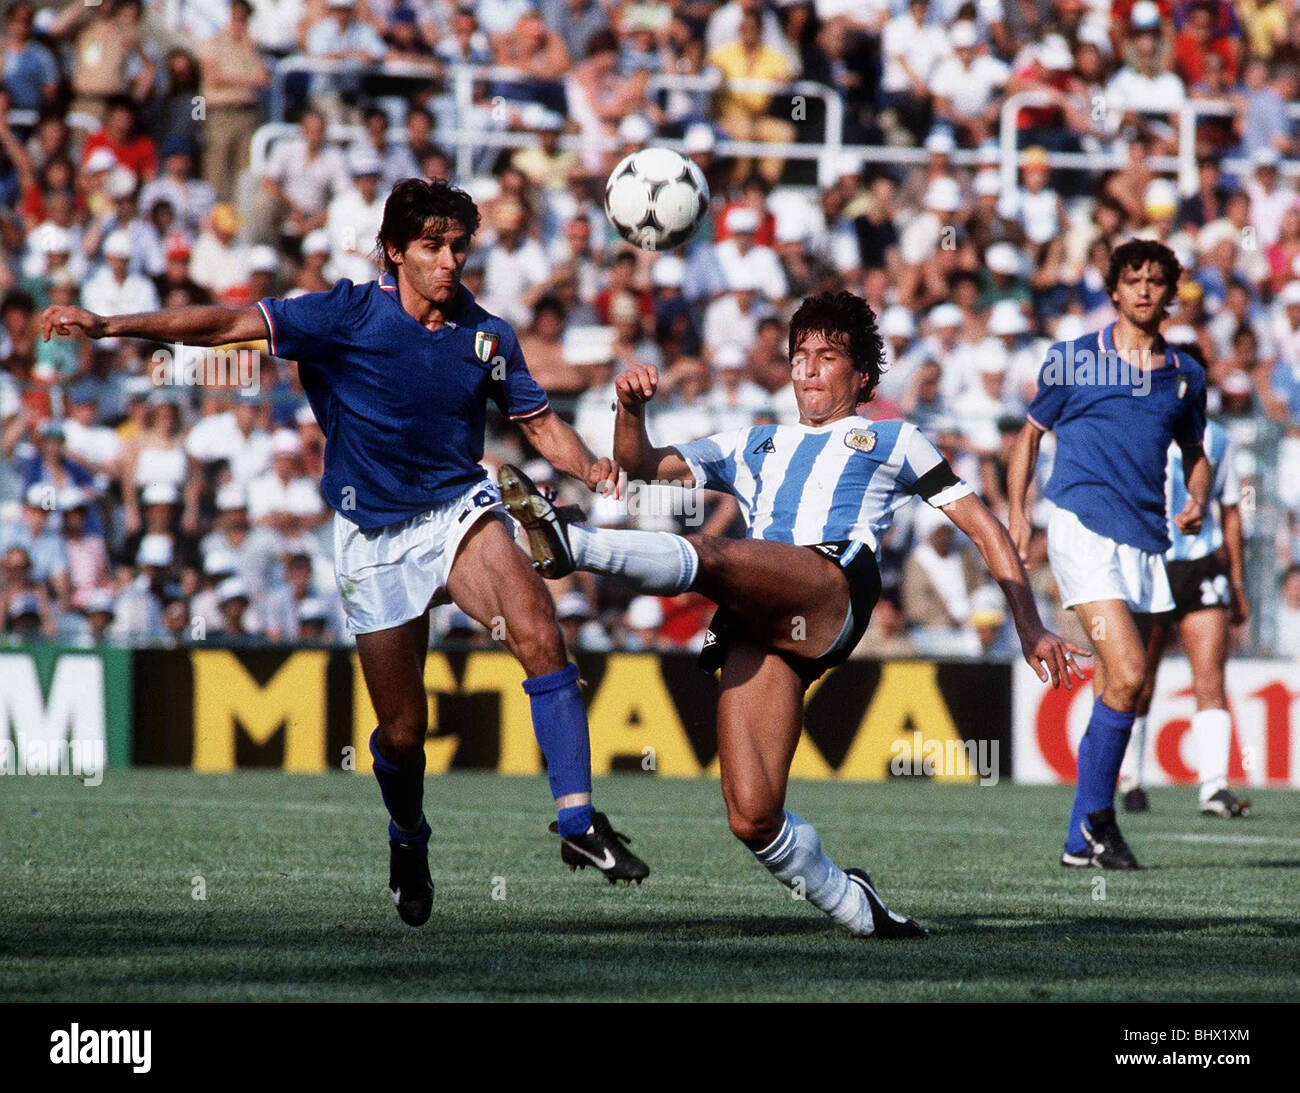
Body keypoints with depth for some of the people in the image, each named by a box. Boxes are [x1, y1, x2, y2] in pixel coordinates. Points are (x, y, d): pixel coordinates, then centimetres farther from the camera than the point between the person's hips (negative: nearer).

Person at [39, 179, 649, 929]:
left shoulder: (488, 336, 1)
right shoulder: (349, 316, -8)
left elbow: (541, 423, 13)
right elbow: (230, 325, -13)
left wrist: (594, 469, -8)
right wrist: (110, 326, -21)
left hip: (460, 510, 1)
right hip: (374, 537, -1)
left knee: (538, 635, -29)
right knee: (403, 731, 2)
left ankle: (579, 820, -27)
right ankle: (408, 841, 35)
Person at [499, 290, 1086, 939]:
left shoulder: (893, 440, 30)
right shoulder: (753, 447, 38)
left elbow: (982, 526, 29)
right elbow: (640, 464, 31)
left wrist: (1031, 629, 21)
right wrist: (631, 410, 8)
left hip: (833, 589, -4)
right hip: (755, 628, 4)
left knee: (710, 555, -36)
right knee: (752, 818, -14)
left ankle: (568, 544, -54)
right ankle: (859, 911, 3)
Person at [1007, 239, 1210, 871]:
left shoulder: (1185, 374, 13)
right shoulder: (1073, 361, 4)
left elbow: (1194, 453, 25)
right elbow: (1031, 433, 12)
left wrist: (1197, 500, 5)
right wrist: (1016, 512, 2)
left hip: (1146, 535, 5)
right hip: (1083, 526, -5)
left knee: (1118, 689, 5)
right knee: (1127, 673, -19)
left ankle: (1083, 840, 12)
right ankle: (1096, 814, -6)